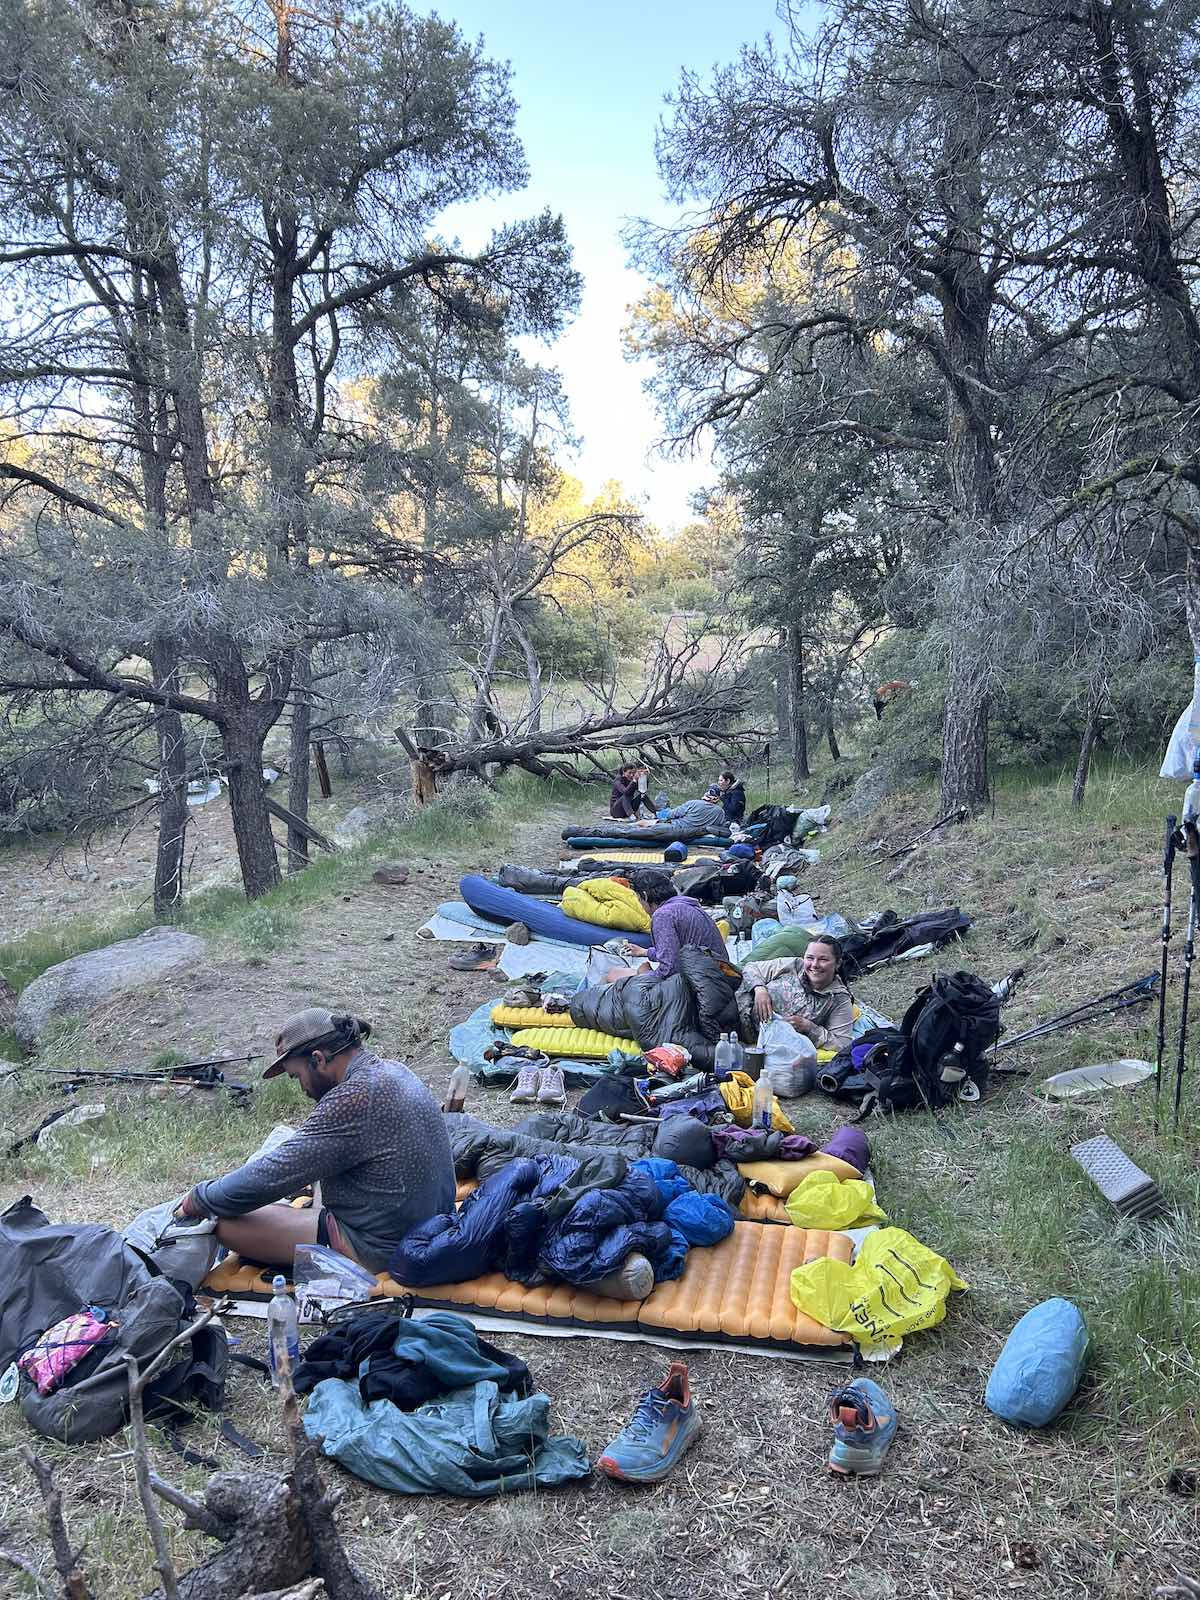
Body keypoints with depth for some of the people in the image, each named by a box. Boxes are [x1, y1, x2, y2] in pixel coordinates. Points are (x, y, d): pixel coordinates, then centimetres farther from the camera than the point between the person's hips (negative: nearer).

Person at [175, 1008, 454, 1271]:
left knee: (228, 1224, -10)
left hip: (379, 1249, -10)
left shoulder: (352, 1099, -24)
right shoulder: (394, 1070, 6)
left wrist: (197, 1200, -5)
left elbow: (273, 1175, -20)